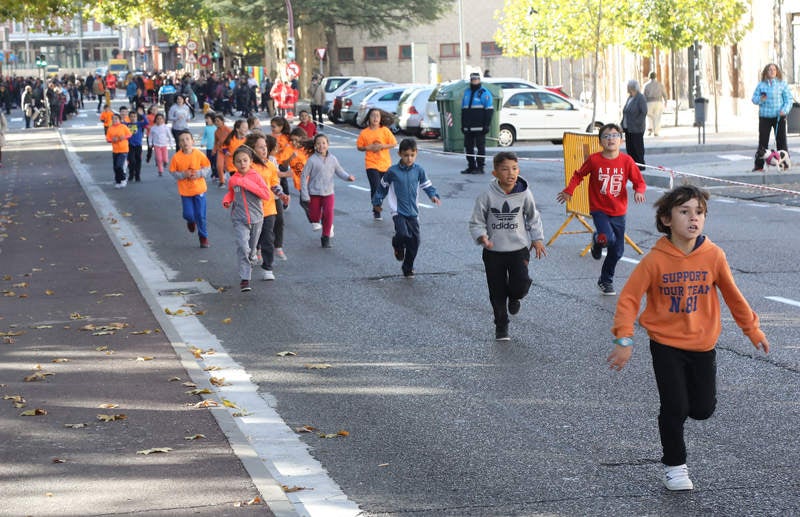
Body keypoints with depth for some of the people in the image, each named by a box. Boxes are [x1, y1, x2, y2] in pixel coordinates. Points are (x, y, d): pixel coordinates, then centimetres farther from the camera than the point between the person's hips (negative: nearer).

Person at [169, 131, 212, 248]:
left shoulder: (199, 155, -9)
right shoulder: (176, 157, -10)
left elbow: (208, 168, 0)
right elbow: (173, 172, -3)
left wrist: (199, 173, -17)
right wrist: (183, 174, -19)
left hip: (199, 189, 0)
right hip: (185, 191, 0)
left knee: (200, 215, 2)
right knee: (188, 214, -2)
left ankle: (203, 237, 20)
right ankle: (191, 221, 37)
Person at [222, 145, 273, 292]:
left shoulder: (255, 177, -6)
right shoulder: (232, 180, 2)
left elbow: (267, 195, -16)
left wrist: (248, 184, -21)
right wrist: (226, 200, 1)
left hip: (256, 218, 0)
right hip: (239, 219, 0)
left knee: (252, 248, 15)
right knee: (243, 247, -16)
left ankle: (250, 265, 42)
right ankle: (244, 279, -17)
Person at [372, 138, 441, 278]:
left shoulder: (418, 170, 0)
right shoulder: (393, 171, -6)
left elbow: (427, 185, 10)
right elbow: (383, 186, 8)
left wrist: (434, 196, -8)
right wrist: (377, 201, 14)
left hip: (413, 211, 3)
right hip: (398, 210, -3)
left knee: (414, 240, 1)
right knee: (403, 234, -23)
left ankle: (408, 268, 18)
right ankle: (398, 245, 15)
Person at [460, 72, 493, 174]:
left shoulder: (484, 93, -2)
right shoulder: (467, 92, 19)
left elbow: (489, 110, -7)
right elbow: (463, 110, 22)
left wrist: (486, 125, -14)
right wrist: (463, 125, 16)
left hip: (479, 127, -7)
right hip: (468, 127, 7)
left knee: (480, 147, -4)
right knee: (468, 147, 7)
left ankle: (480, 167, -2)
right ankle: (471, 167, 14)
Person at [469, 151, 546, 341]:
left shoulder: (524, 194, -5)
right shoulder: (487, 196, -11)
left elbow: (533, 218, 13)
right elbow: (476, 222, -3)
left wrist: (537, 238, 8)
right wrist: (482, 237, -20)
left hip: (519, 249, 0)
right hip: (494, 252, 0)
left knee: (520, 286, -15)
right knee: (497, 293, 5)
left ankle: (514, 297, 22)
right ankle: (501, 326, 25)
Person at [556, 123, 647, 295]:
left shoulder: (626, 161, -5)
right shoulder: (594, 160, -8)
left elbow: (639, 181, 0)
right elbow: (578, 175, 6)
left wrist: (639, 191, -21)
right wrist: (569, 191, -2)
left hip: (618, 212, 3)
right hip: (599, 209, -3)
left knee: (617, 251, 8)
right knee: (607, 238, -27)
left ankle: (606, 281, 31)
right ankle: (597, 241, 12)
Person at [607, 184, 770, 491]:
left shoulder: (713, 255, -9)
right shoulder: (656, 260, -16)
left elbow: (732, 295, 4)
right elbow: (628, 298, -11)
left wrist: (753, 331, 11)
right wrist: (624, 340, -19)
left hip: (703, 345, 3)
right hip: (666, 345, -3)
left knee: (703, 409, 6)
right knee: (675, 408, -3)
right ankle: (674, 466, 17)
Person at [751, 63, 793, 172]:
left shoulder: (782, 84, 5)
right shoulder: (761, 85, 8)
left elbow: (789, 99, 3)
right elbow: (754, 98, 10)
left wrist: (785, 110, -13)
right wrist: (760, 99, -13)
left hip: (779, 117, -1)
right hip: (764, 117, 1)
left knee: (781, 140, 2)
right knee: (763, 141, -1)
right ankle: (759, 165, 1)